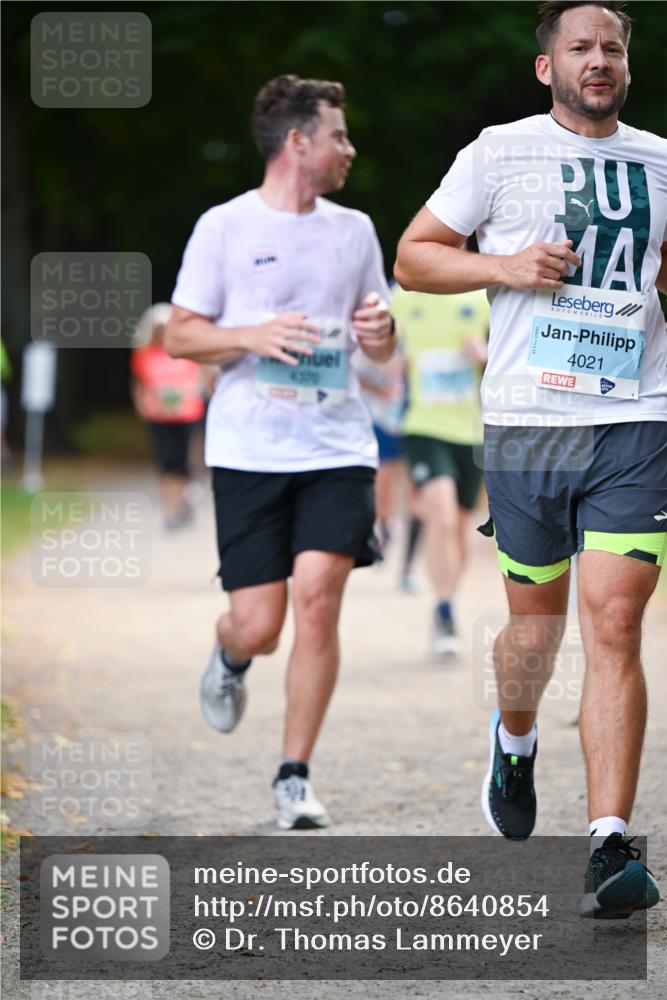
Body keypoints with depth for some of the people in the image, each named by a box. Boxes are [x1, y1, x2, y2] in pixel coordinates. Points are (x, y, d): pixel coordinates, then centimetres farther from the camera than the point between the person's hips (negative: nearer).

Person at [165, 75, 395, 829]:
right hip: (249, 450, -3)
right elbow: (180, 335, 1)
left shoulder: (353, 230, 13)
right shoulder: (224, 227, 1)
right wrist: (254, 337, -15)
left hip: (337, 448, 3)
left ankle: (295, 776, -2)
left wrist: (378, 331, -3)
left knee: (318, 598, -13)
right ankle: (229, 660, 34)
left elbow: (380, 349, 21)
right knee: (259, 624, -5)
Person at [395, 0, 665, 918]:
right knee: (536, 621, 10)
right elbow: (412, 257, 8)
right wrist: (507, 266, -8)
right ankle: (514, 737, 45)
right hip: (527, 420, -1)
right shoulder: (500, 153, 4)